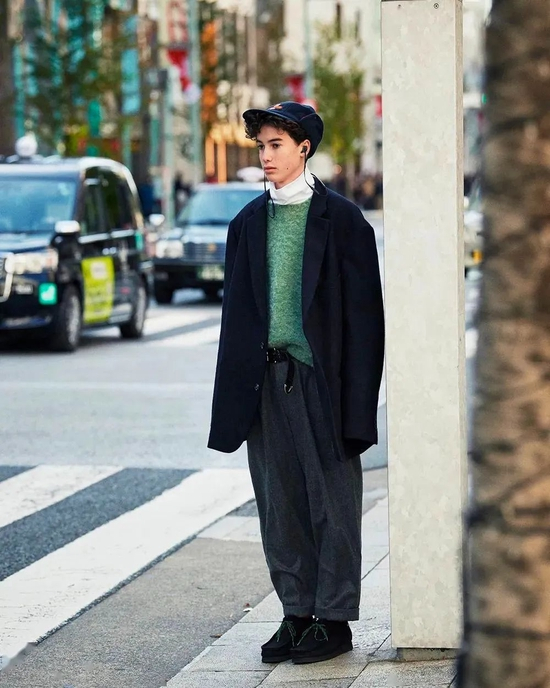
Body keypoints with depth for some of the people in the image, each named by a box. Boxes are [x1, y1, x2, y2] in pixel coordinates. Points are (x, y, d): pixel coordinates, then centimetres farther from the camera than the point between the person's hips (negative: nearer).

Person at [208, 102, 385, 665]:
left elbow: (362, 310, -5)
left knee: (332, 503, 0)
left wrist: (356, 397, -11)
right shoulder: (249, 222, 11)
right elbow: (236, 308, 13)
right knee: (280, 504, 8)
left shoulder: (341, 218, -2)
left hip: (321, 377, -5)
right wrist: (236, 392, 6)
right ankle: (297, 613, 17)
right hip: (267, 380, 5)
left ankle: (334, 619, 8)